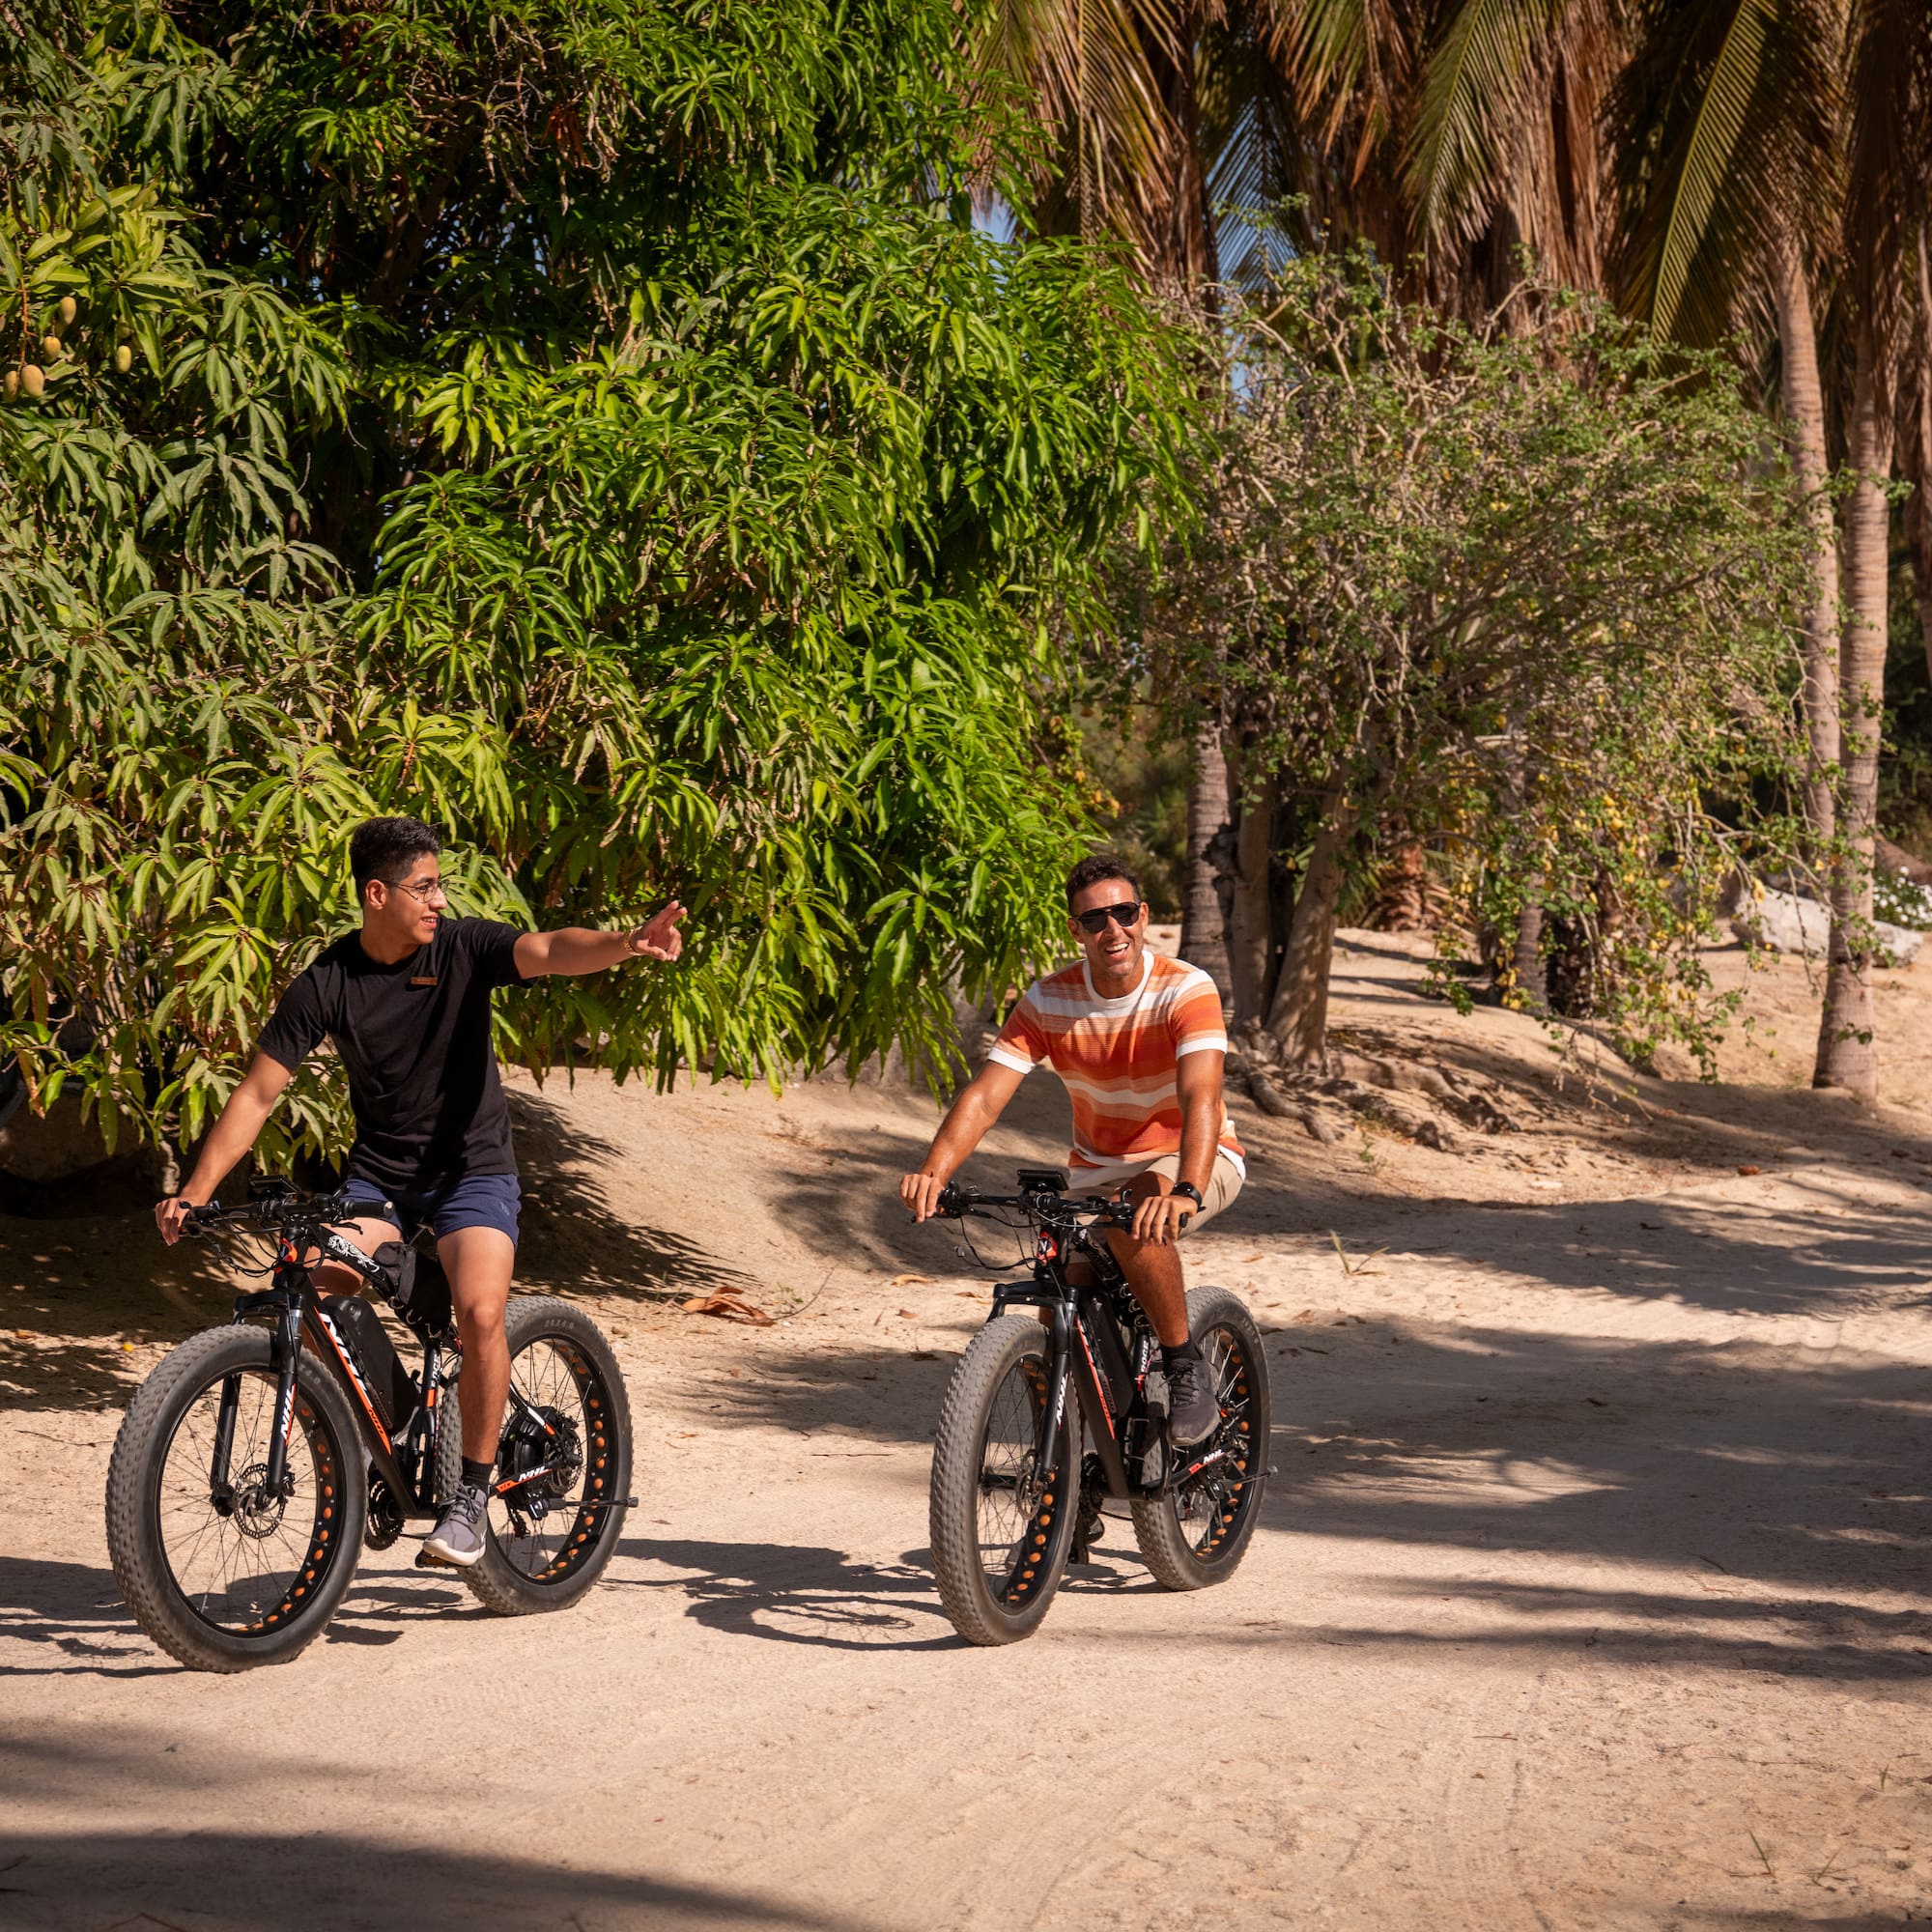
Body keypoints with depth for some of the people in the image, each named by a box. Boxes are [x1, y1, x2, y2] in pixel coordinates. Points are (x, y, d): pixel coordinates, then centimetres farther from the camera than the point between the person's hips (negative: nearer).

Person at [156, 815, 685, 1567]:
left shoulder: (465, 948, -10)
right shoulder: (327, 984, -9)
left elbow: (551, 951, -29)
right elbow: (257, 1093, -7)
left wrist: (628, 943, -50)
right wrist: (195, 1191, -15)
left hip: (472, 1171, -2)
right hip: (378, 1174, 2)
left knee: (480, 1312, -25)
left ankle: (471, 1494, -9)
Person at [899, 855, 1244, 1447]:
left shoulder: (1186, 991, -21)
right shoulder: (1048, 1001, -10)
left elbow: (1200, 1097, -36)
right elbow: (985, 1093, -18)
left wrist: (1185, 1192, -54)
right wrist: (933, 1172, -37)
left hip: (1191, 1160, -4)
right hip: (1097, 1169, 5)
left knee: (1134, 1219, -37)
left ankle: (1186, 1368, -18)